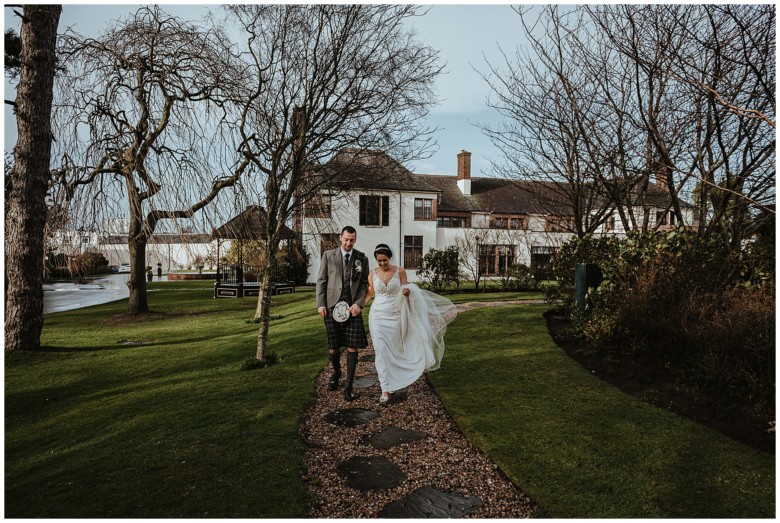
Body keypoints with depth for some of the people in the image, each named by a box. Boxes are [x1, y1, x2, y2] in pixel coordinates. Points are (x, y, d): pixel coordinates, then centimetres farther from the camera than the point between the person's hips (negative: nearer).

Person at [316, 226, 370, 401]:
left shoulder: (362, 259, 7)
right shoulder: (328, 255, 6)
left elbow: (365, 284, 6)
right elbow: (321, 281, 5)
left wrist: (359, 304, -8)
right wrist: (320, 304, -2)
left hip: (353, 308, 0)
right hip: (332, 306, 0)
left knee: (352, 347, -3)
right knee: (333, 347, 6)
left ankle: (349, 385, 7)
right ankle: (336, 372, 35)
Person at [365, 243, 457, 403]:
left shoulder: (400, 271, -4)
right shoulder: (373, 274, 0)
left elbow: (404, 292, 0)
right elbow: (369, 295, 8)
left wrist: (407, 291, -22)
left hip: (395, 316, 0)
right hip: (378, 316, 0)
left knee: (393, 351, 10)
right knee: (381, 351, -6)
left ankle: (391, 381, 36)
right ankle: (385, 389, -3)